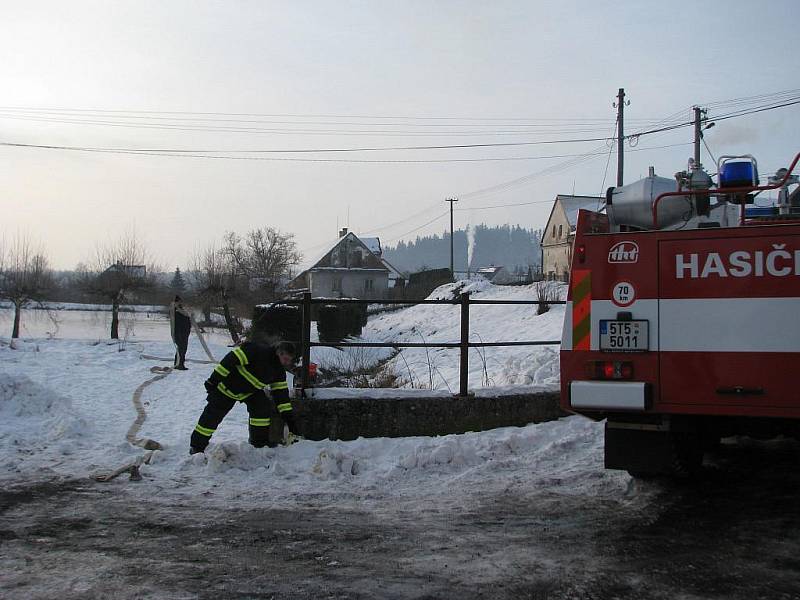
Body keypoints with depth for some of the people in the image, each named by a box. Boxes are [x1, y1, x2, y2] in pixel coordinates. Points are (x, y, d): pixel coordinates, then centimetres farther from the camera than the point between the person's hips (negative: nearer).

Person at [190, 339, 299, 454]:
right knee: (212, 415, -2)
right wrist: (213, 379, -32)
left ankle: (260, 443, 4)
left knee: (263, 409, -10)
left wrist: (288, 416, -6)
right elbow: (231, 360, -33)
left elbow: (281, 392, -2)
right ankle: (197, 447, 13)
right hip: (227, 387, -6)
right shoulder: (258, 350, -33)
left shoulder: (279, 370, -9)